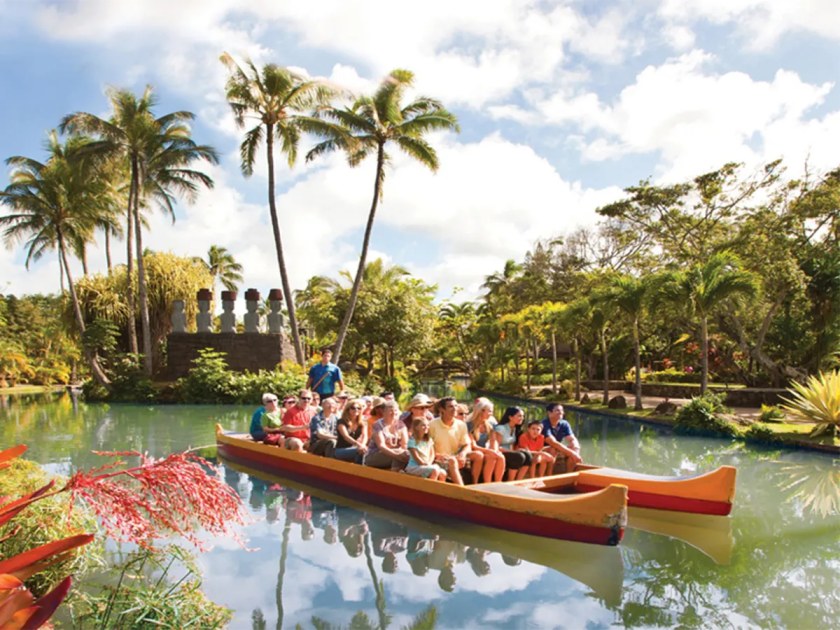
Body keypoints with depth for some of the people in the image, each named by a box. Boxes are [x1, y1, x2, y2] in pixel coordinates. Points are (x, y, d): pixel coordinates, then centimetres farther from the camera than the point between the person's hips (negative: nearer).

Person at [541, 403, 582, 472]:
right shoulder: (544, 425, -24)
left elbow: (573, 439, -7)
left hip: (558, 453, 7)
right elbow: (553, 443, -32)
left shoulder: (564, 424, -2)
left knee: (575, 449, -15)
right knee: (553, 449, -37)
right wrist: (571, 452, -34)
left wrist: (575, 448, -31)